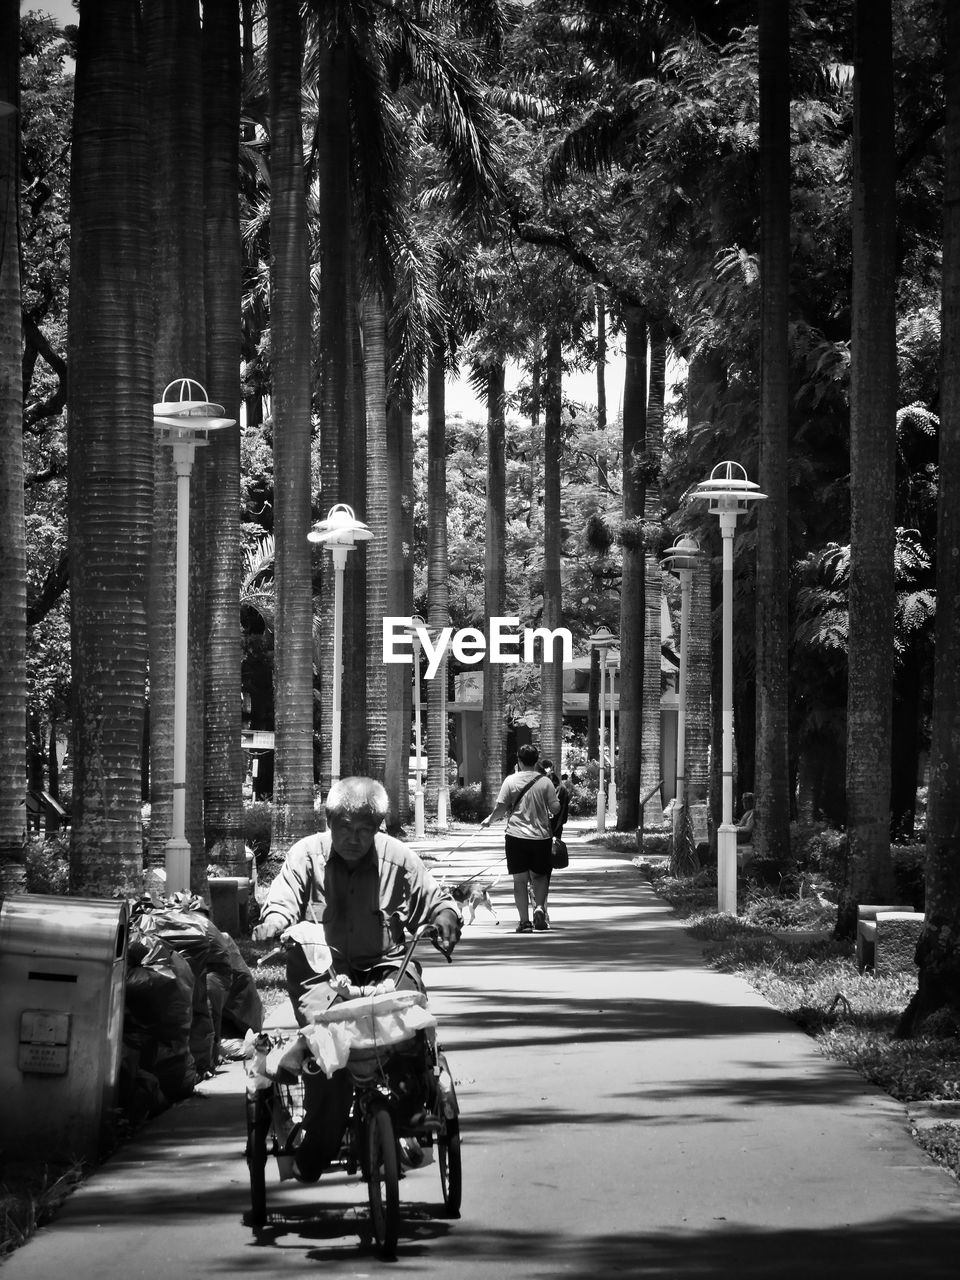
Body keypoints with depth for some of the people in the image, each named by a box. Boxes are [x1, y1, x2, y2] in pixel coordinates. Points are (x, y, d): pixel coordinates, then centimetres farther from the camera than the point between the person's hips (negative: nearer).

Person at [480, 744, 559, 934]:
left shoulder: (510, 780, -3)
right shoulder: (544, 781, -2)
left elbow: (501, 807, -6)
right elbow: (555, 808, -2)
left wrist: (489, 820, 12)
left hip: (516, 834, -1)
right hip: (541, 836, 1)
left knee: (520, 879, 4)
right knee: (539, 876, 14)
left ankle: (524, 921, 1)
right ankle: (539, 907, -11)